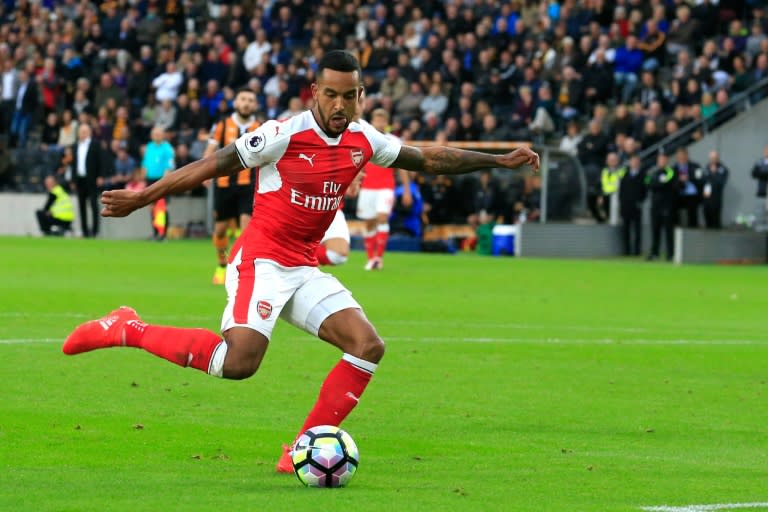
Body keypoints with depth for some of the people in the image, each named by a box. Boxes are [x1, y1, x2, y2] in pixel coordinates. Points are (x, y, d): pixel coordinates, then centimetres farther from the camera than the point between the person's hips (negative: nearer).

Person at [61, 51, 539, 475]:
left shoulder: (364, 141, 6)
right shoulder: (285, 134, -13)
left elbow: (429, 158, 19)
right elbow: (212, 166, -9)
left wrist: (500, 160, 18)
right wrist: (141, 198, -8)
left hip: (304, 272, 7)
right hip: (261, 260, -7)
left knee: (368, 345, -9)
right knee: (240, 360, -28)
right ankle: (127, 329, -12)